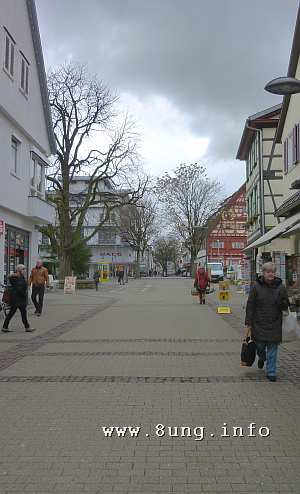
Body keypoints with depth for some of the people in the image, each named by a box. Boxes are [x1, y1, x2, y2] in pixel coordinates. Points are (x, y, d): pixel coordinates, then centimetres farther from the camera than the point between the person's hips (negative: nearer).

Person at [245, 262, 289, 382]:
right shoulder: (256, 286, -4)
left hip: (274, 325, 1)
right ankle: (261, 358, 43)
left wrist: (282, 302, -17)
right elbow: (250, 305, -2)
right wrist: (248, 323, -5)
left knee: (272, 350, 4)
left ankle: (271, 372, 17)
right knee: (260, 346, 9)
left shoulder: (280, 287, 1)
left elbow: (286, 306, 7)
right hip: (259, 324, -1)